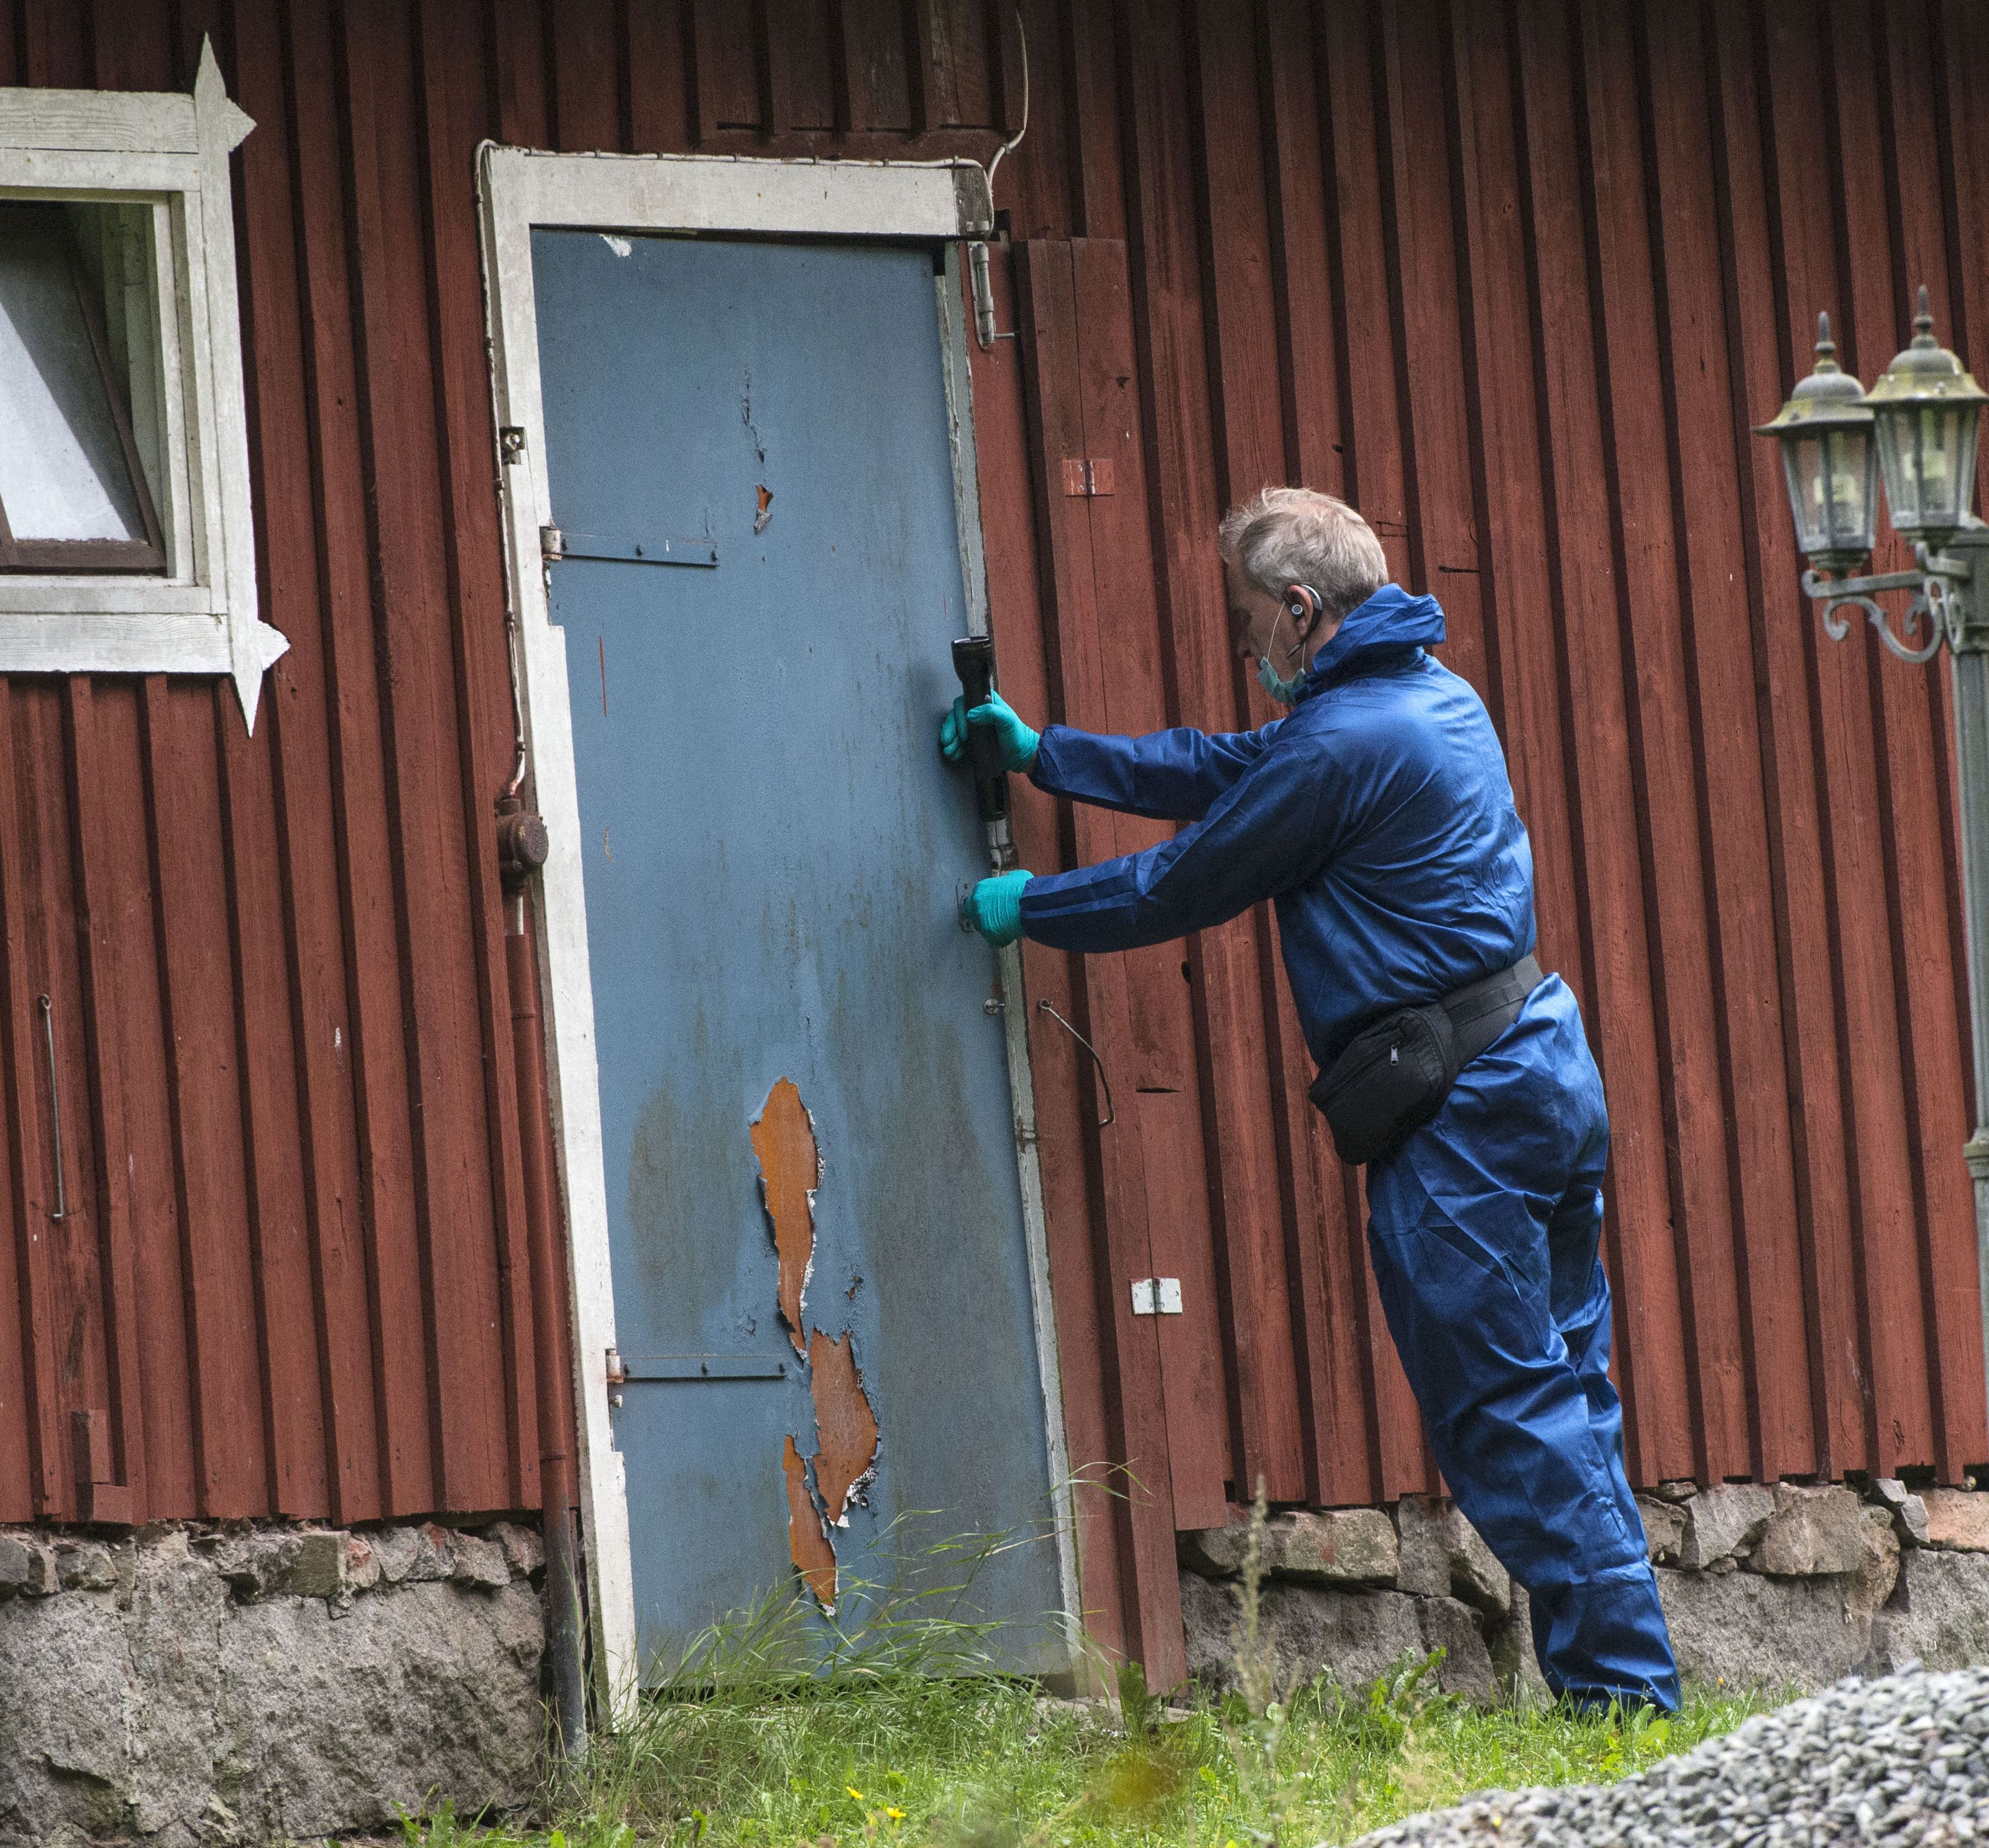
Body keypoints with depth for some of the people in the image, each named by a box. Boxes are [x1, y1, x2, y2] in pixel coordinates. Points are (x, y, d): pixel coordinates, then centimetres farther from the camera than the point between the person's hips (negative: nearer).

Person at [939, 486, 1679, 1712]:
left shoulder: (1340, 742, -15)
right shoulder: (1432, 692, 17)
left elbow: (1185, 886, -6)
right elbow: (1226, 773, 26)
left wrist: (1027, 909, 10)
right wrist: (1042, 752, 29)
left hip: (1458, 1106, -10)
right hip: (1546, 1061, 10)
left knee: (1506, 1411, -6)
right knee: (1562, 1395, 11)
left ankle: (1622, 1690, -8)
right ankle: (1631, 1689, 12)